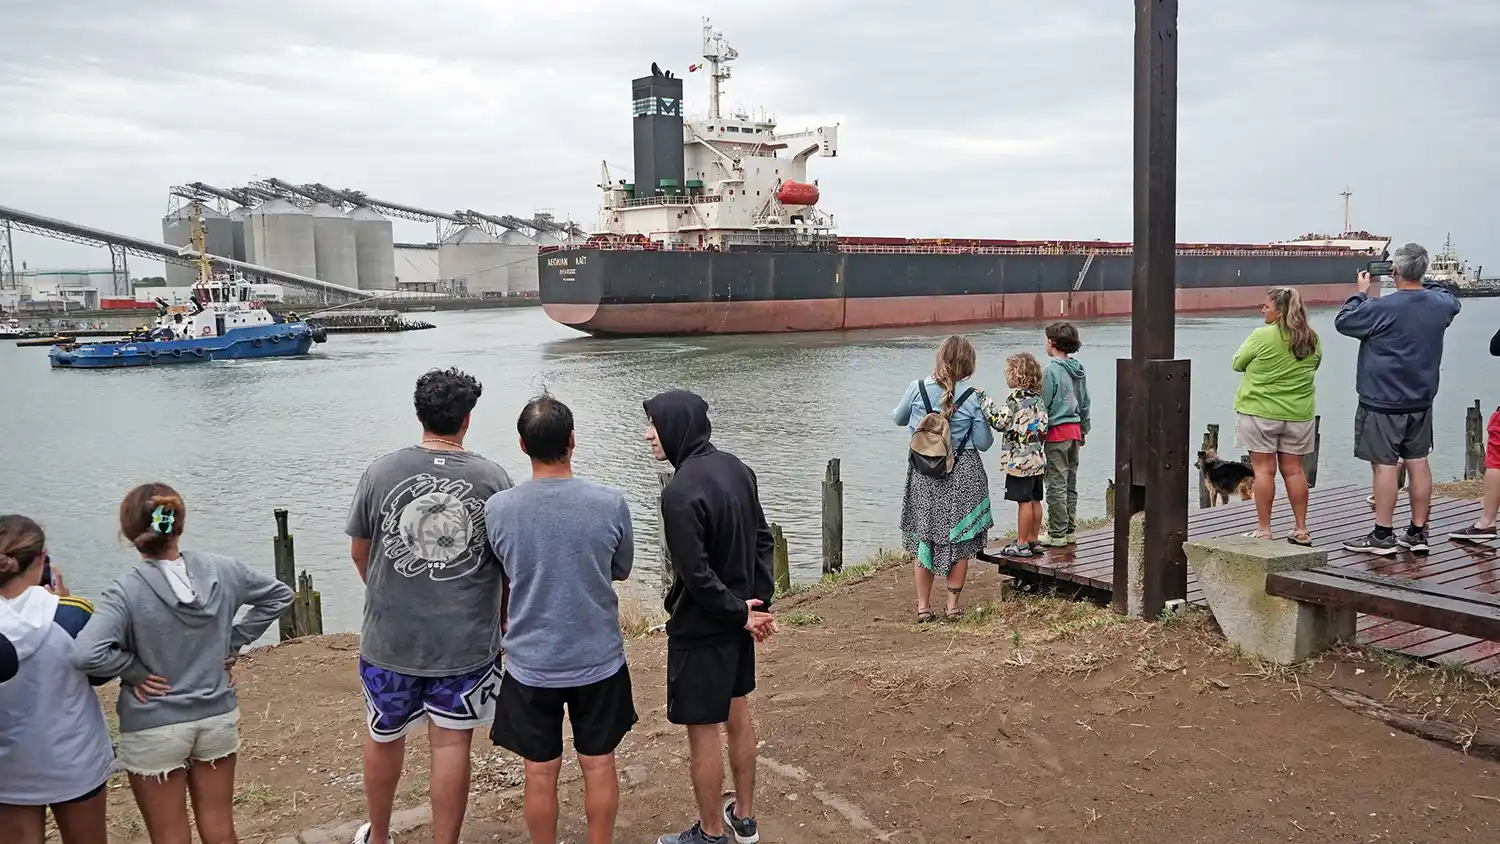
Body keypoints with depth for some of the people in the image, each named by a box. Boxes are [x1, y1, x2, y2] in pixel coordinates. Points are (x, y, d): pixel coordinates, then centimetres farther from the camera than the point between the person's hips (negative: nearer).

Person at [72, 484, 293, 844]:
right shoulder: (222, 571, -9)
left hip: (154, 731, -3)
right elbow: (280, 594, 6)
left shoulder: (127, 592, -21)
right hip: (218, 718, 4)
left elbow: (85, 655, -34)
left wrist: (134, 670, -16)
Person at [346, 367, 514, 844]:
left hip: (390, 638, 2)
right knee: (451, 743, 6)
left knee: (384, 737, 20)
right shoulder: (492, 479, -9)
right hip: (467, 640, -2)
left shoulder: (380, 473, -6)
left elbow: (359, 552, 7)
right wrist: (503, 620, 16)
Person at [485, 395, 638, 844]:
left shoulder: (497, 509, -12)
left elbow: (506, 574, 5)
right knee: (599, 765, 16)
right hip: (598, 659, 0)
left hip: (532, 664, 0)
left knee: (540, 773, 13)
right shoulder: (611, 503, -14)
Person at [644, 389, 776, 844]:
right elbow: (762, 538, 6)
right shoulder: (736, 468, 0)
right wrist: (760, 601, 5)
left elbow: (696, 574, -25)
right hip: (737, 620, 9)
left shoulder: (680, 492, -26)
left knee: (702, 733, 7)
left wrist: (741, 614, -13)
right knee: (738, 717, 21)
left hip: (700, 628, -8)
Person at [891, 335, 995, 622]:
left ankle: (923, 605, 15)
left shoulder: (917, 388, -8)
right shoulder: (971, 397, -11)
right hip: (963, 475, -1)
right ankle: (952, 604, 16)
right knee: (960, 540, 12)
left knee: (923, 536, 12)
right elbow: (984, 442, -4)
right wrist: (984, 420, 14)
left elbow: (898, 418, 10)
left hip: (923, 473, 1)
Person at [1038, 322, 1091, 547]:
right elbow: (1085, 403, 15)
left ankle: (1057, 534, 1)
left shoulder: (1051, 370, -14)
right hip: (1075, 431, 8)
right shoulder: (1079, 371, 9)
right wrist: (1083, 430, 25)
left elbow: (1042, 406, -14)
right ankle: (1070, 530, 20)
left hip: (1056, 432, -8)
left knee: (1056, 485, -2)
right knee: (1071, 484, 14)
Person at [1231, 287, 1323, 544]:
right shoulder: (1312, 340, 3)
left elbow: (1236, 364, -3)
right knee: (1293, 469, 11)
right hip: (1298, 414, 5)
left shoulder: (1262, 336, -14)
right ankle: (1300, 529, 15)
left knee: (1264, 468, 0)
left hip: (1260, 411, -5)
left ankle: (1263, 529, 2)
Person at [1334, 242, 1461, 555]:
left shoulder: (1382, 307, -19)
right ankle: (1418, 533, 18)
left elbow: (1343, 321, -5)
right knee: (1418, 462, 11)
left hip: (1382, 403, -6)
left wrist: (1361, 292, 6)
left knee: (1384, 465, -3)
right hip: (1421, 400, 6)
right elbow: (1452, 299, 26)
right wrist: (1423, 283, 23)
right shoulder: (1441, 304, 1)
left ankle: (1383, 536, 2)